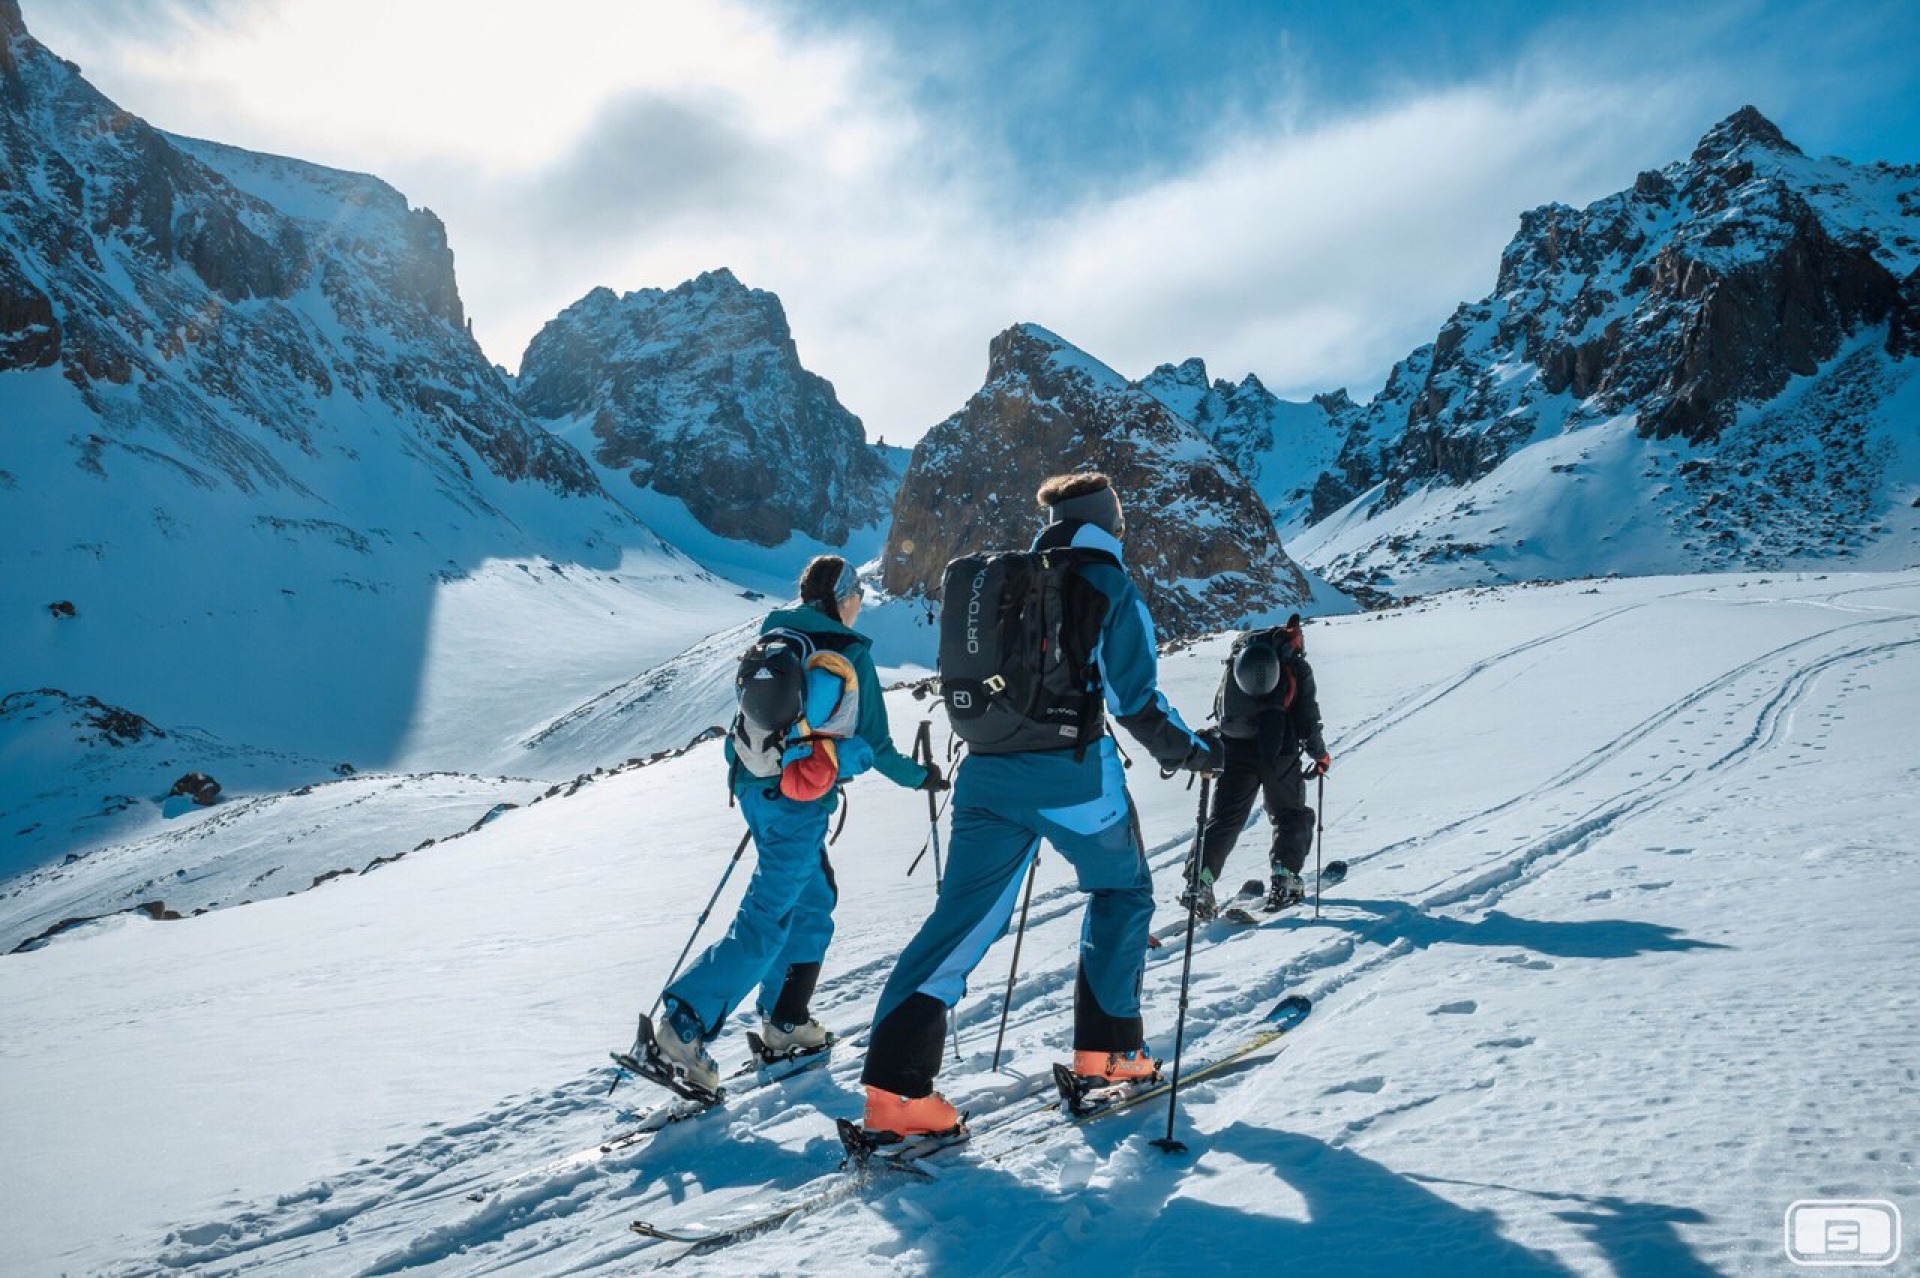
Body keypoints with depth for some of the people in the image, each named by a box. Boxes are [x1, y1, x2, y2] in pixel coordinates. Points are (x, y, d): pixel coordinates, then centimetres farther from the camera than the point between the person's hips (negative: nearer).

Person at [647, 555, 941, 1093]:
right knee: (768, 918, -4)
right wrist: (919, 777, 12)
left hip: (755, 782, 8)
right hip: (800, 796, -7)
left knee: (813, 897, 20)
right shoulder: (851, 653, -8)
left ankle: (785, 1020, 25)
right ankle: (684, 1023, -10)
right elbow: (873, 743, -4)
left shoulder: (773, 637, 9)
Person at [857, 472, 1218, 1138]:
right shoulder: (1108, 585, -2)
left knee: (962, 918, 4)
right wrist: (1190, 752, 8)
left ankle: (896, 1085, -4)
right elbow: (1136, 697, -6)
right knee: (1122, 889, 20)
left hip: (988, 769, 5)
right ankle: (1106, 1047, 21)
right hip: (1072, 772, -4)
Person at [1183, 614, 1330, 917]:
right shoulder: (1297, 669, -2)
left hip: (1235, 755, 3)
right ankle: (1283, 880, 5)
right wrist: (1320, 755, 13)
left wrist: (1214, 748, 26)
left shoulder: (1237, 662, 8)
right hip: (1279, 757, -3)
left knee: (1224, 819, 8)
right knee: (1291, 816, 17)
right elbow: (1307, 721, -2)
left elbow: (1219, 711, 14)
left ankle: (1199, 881, -7)